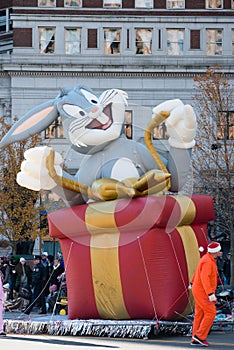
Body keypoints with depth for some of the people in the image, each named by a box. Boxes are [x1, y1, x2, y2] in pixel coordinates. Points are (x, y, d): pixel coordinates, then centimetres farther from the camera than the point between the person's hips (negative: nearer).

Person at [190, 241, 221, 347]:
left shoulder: (207, 259, 11)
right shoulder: (208, 262, -22)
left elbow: (197, 271, 26)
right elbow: (204, 278, -32)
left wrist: (192, 283, 42)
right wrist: (211, 294, -37)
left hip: (200, 291, 10)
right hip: (202, 292, -10)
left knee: (199, 314, 9)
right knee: (210, 313, -9)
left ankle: (195, 340, 10)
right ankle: (200, 335, -7)